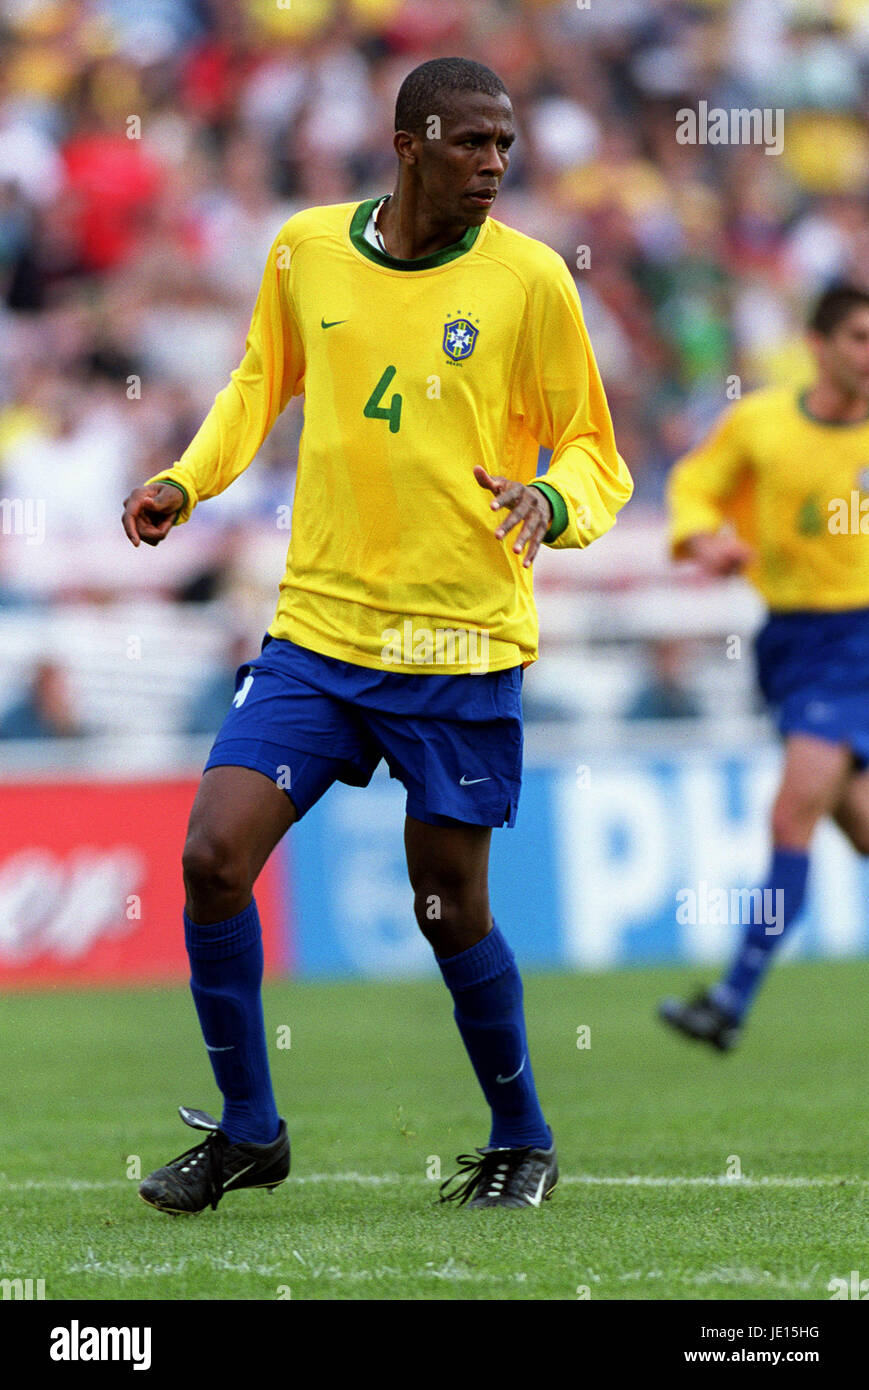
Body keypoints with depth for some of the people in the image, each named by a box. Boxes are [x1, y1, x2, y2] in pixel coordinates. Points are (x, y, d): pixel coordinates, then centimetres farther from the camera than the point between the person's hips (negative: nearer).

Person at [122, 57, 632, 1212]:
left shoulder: (529, 279, -5)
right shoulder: (306, 250, 3)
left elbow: (595, 457, 2)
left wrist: (551, 501, -20)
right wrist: (186, 482, 8)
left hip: (462, 647, -3)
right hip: (318, 630, 3)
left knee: (452, 911, 2)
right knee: (213, 856, -9)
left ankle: (523, 1141, 25)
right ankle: (249, 1130, 8)